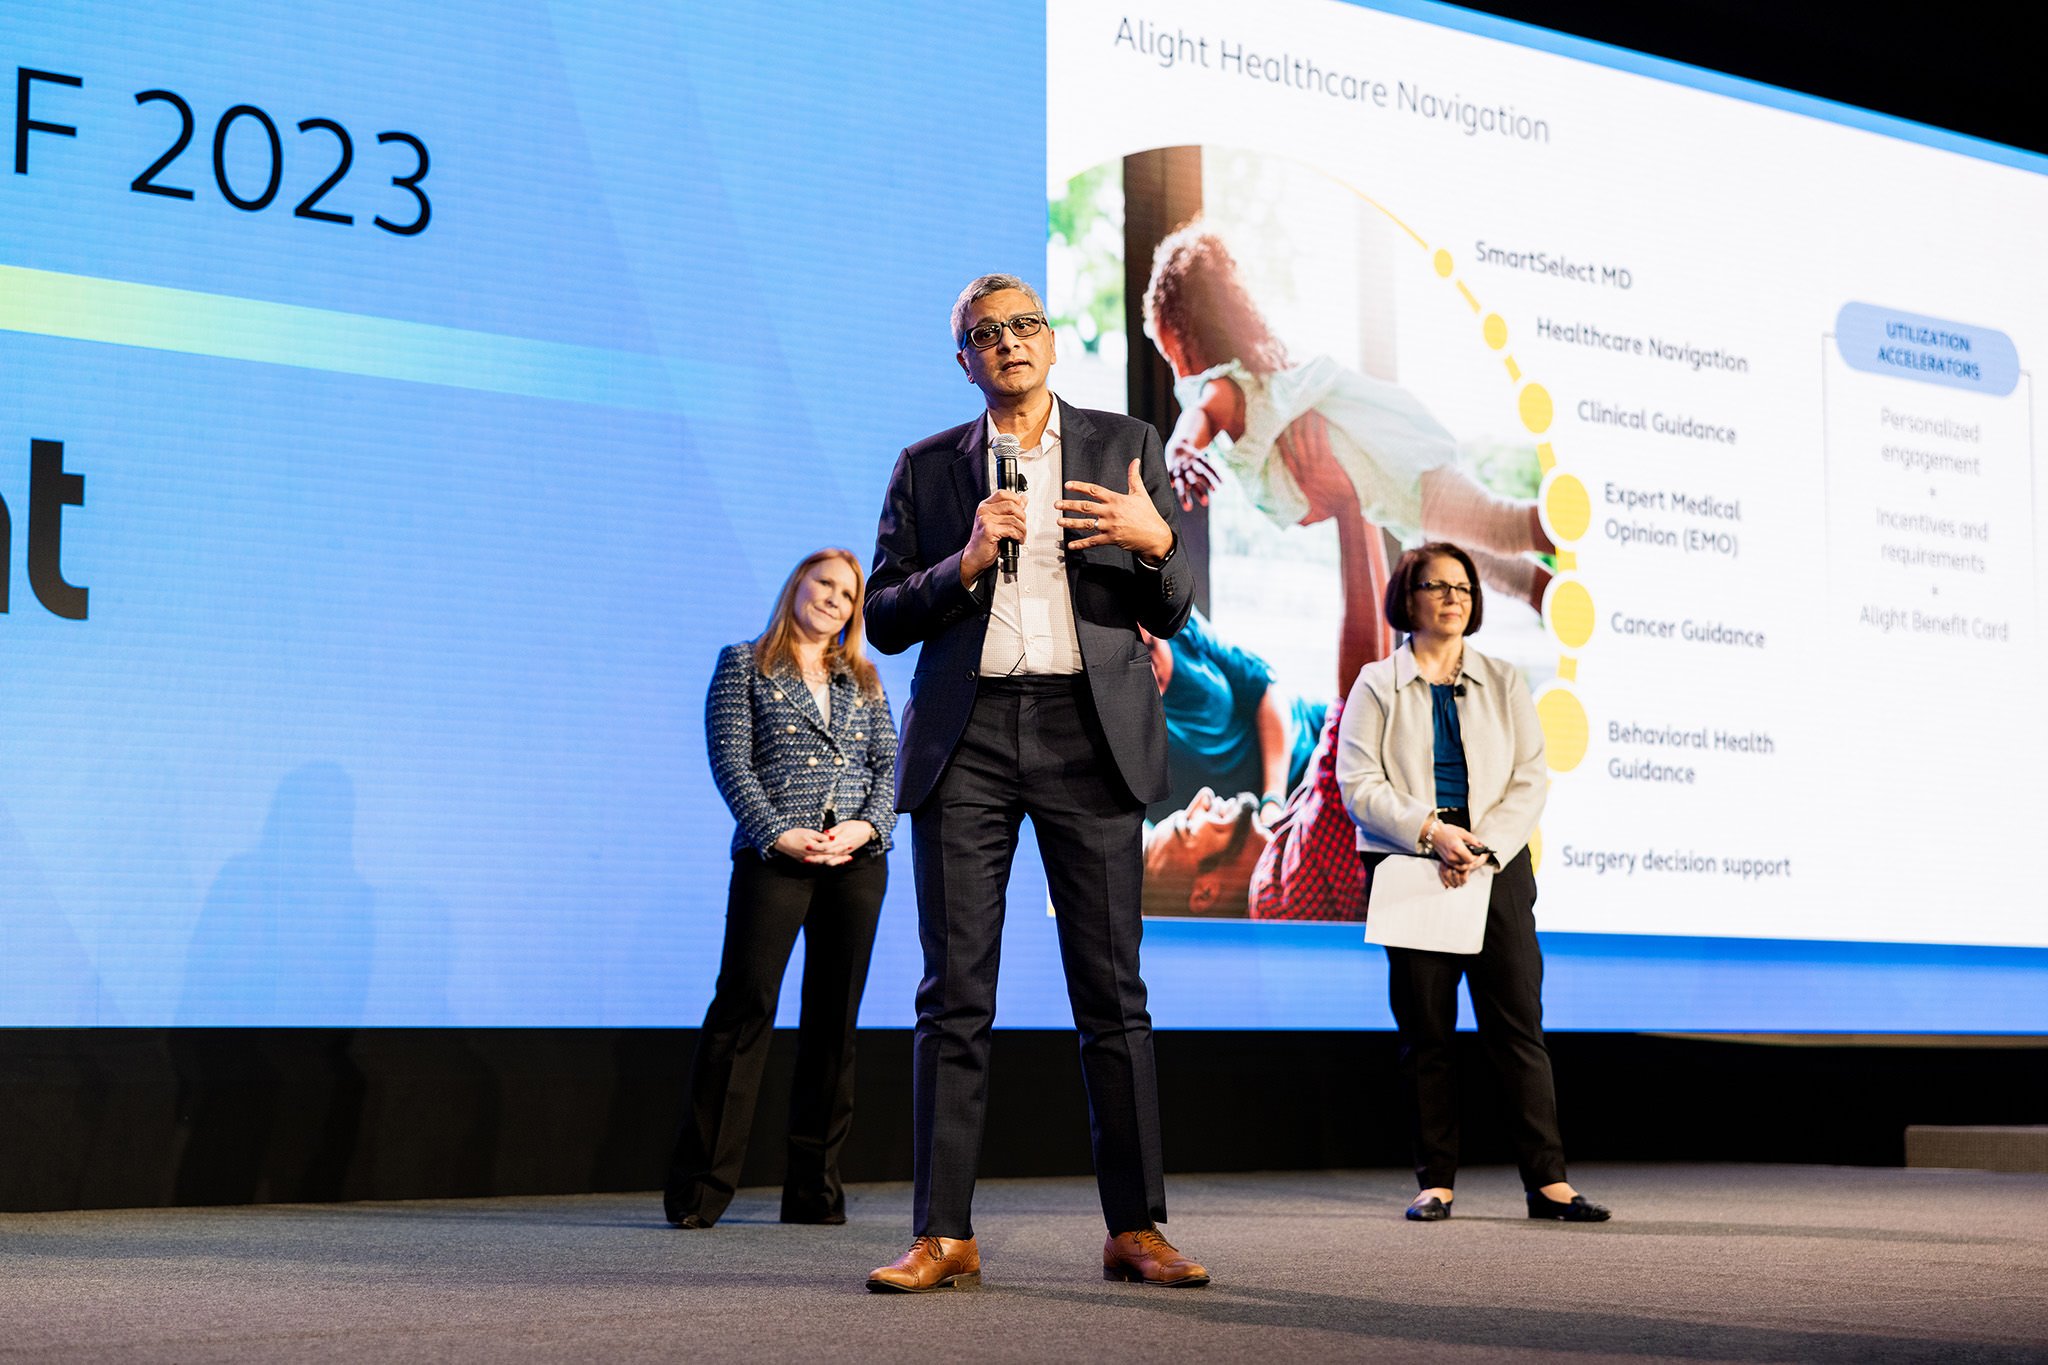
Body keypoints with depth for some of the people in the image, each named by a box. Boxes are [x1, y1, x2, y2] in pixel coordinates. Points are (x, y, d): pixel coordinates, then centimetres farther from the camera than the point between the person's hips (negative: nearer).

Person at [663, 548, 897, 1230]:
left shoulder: (863, 681, 20)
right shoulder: (744, 665, 9)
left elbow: (889, 763, 12)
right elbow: (730, 762, -1)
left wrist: (867, 825, -8)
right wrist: (778, 834, -13)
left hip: (858, 860, 4)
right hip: (773, 855, -4)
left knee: (834, 1018, 3)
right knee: (744, 1005, -12)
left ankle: (815, 1189, 7)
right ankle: (698, 1190, -9)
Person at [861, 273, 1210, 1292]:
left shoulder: (1125, 445, 12)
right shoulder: (927, 468, 14)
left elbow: (1172, 614, 10)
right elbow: (885, 620, 9)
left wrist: (1155, 542, -12)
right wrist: (965, 562, -8)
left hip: (1088, 733, 0)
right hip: (966, 739, 1)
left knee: (1111, 991, -2)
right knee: (954, 995, -1)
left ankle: (1135, 1228, 3)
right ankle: (944, 1236, 2)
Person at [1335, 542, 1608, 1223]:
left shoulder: (1502, 683, 13)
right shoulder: (1377, 686, 7)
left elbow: (1530, 779, 6)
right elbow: (1359, 785, -3)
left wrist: (1483, 848, -10)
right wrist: (1430, 831, -17)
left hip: (1496, 868, 1)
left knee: (1518, 1025, -4)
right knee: (1426, 1032, 0)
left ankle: (1548, 1180, -5)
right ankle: (1436, 1182, 6)